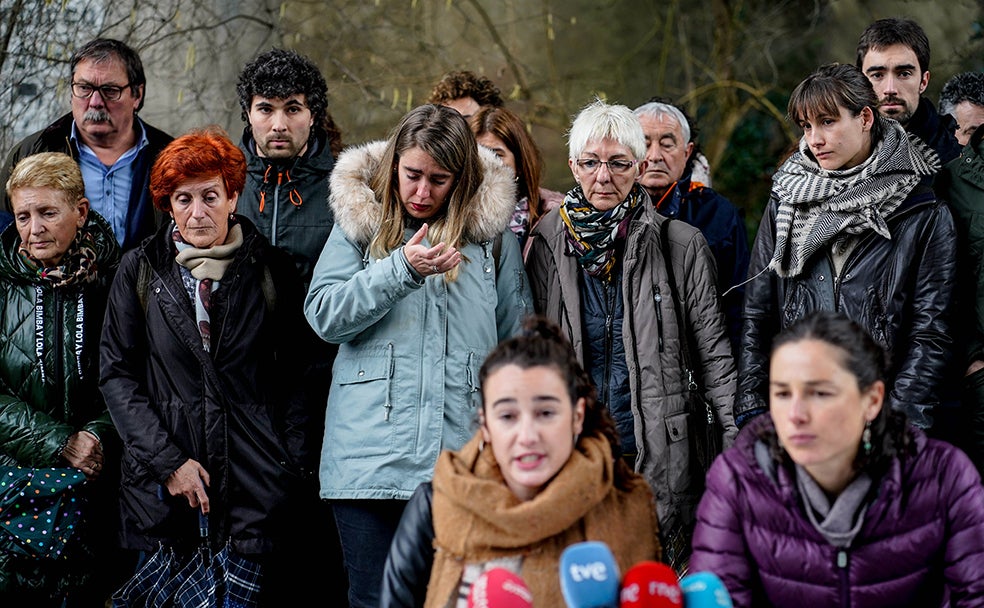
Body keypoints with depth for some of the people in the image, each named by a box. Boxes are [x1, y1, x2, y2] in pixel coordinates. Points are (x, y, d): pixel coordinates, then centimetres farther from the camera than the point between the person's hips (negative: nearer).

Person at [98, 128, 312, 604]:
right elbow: (116, 374, 3)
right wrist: (167, 461, -7)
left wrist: (293, 466, -3)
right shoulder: (141, 270, 5)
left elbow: (294, 374, 7)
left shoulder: (270, 269, 4)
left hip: (257, 486, 0)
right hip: (161, 487, 1)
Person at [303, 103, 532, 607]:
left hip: (463, 453, 0)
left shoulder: (492, 233, 9)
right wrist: (401, 269, -13)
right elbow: (323, 315, -2)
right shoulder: (359, 222, 8)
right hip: (370, 455, 0)